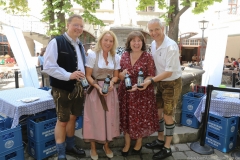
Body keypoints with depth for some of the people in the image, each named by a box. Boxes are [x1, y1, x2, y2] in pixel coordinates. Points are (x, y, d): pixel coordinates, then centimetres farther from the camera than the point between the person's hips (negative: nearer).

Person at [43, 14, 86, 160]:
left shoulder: (80, 45, 13)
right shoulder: (56, 42, -11)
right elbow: (48, 67, -18)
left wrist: (83, 77, 3)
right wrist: (69, 75, -26)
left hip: (78, 87, 7)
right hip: (63, 89, -7)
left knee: (73, 118, 18)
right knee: (62, 121, 5)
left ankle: (70, 146, 38)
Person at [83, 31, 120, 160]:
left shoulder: (116, 57, 5)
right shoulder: (92, 55, -8)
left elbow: (116, 76, 10)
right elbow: (88, 76, -8)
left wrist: (111, 82, -12)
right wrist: (98, 87, -22)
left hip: (110, 91, 4)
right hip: (95, 91, -3)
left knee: (109, 118, 11)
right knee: (95, 119, 5)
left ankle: (106, 145, 33)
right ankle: (93, 148, 25)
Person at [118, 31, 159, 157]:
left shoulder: (148, 57, -8)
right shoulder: (124, 56, 2)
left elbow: (151, 76, -9)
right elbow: (119, 74, 9)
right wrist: (122, 74, -14)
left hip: (142, 93, -3)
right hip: (126, 92, 3)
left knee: (141, 118, 10)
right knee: (126, 118, 11)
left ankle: (139, 143, 35)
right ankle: (127, 144, 32)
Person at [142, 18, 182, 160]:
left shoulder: (171, 46, -23)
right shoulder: (153, 44, 2)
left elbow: (169, 72, -24)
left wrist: (151, 81, -26)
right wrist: (153, 81, 1)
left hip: (172, 83, -7)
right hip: (160, 82, 8)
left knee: (167, 115, 3)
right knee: (157, 112, 15)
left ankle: (167, 148, 22)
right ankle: (160, 140, 36)